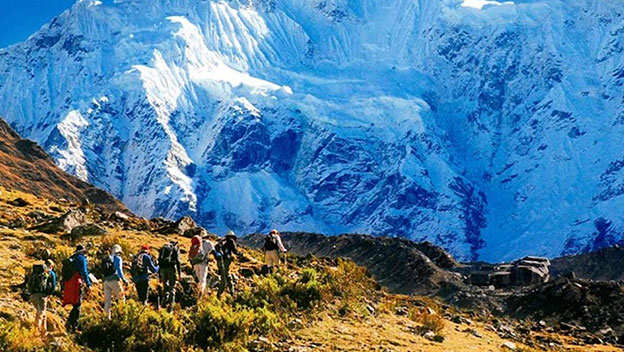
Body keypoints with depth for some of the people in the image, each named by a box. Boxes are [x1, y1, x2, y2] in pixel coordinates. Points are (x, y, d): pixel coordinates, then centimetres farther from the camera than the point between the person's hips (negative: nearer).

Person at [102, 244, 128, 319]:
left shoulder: (105, 259, 22)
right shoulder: (117, 258, 1)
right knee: (121, 297, -1)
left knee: (107, 300, 6)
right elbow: (119, 270, -10)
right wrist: (124, 279, -9)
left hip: (105, 281, 6)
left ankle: (108, 316, 5)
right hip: (114, 280, -6)